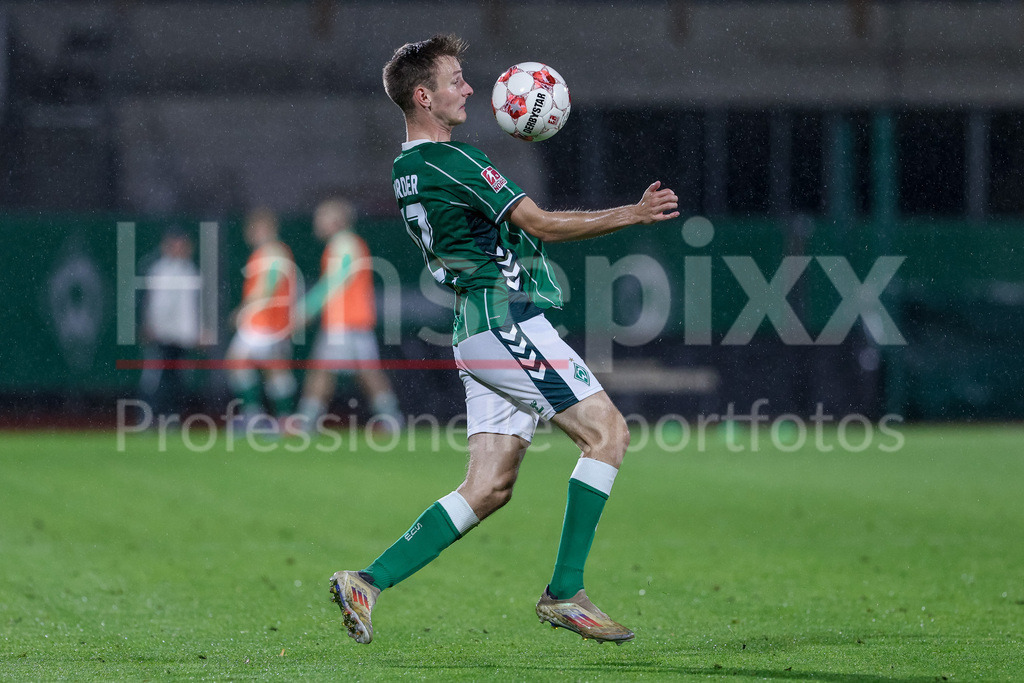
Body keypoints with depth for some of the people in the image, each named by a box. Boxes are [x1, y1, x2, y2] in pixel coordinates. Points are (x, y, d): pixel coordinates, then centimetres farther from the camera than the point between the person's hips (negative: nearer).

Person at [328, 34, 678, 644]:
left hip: (478, 335, 10)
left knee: (489, 488, 7)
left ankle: (370, 581, 1)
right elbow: (540, 223, -17)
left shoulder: (406, 170, 16)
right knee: (608, 431, -7)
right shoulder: (452, 161, -14)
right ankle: (564, 593, -9)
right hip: (508, 323, -10)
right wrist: (633, 214, -14)